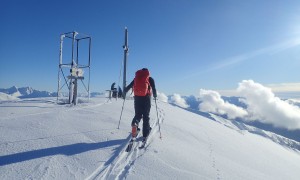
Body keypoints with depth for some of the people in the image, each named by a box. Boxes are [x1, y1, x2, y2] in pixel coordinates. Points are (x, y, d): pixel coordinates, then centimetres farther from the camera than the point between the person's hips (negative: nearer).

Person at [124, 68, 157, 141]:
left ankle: (135, 123, -21)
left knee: (138, 114, 12)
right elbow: (154, 89, -4)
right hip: (146, 98, -2)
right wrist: (155, 95, 12)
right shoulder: (150, 79, 8)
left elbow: (128, 87, 11)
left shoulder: (136, 78, 14)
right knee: (146, 116, 5)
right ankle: (145, 135, 4)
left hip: (137, 97, 2)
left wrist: (124, 93, 26)